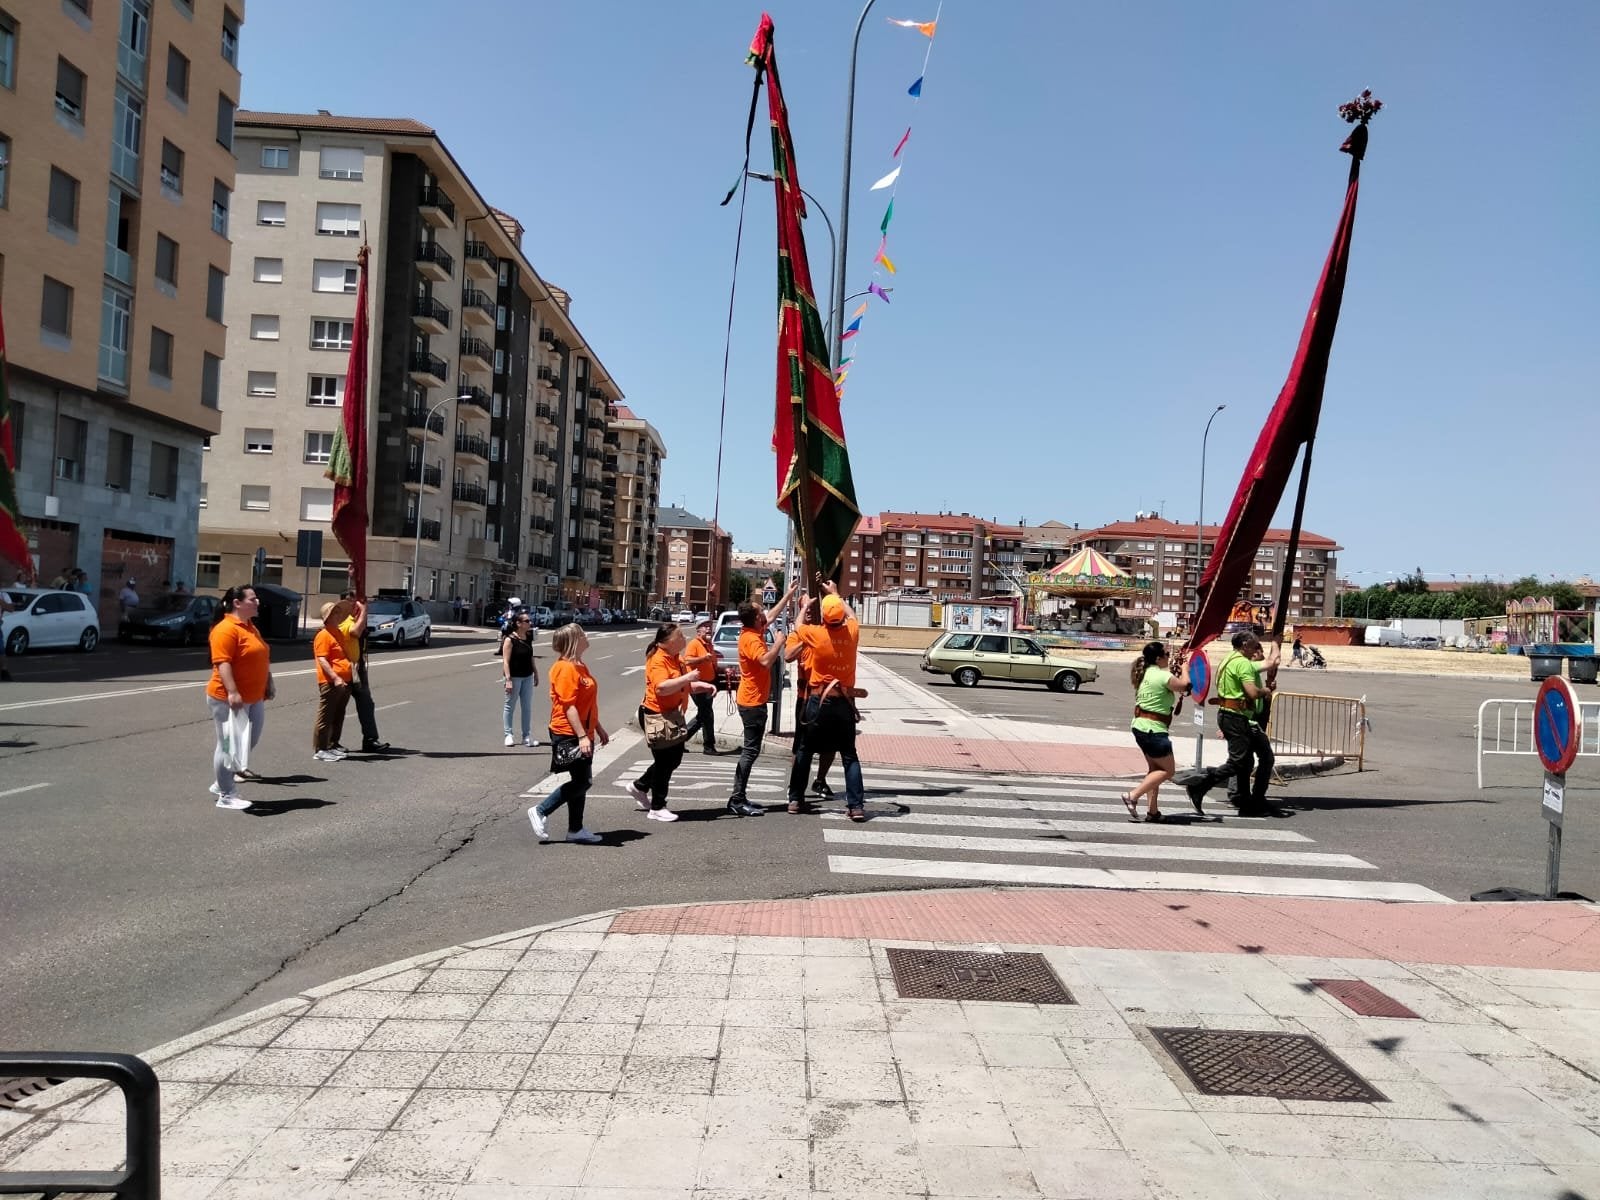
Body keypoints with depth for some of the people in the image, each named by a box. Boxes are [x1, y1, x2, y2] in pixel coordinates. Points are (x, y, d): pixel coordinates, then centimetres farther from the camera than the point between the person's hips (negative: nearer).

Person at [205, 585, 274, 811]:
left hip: (253, 698, 10)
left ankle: (222, 783, 28)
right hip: (229, 698, -10)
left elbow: (262, 659, 23)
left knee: (248, 742, 14)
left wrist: (269, 684, 22)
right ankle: (226, 795, 7)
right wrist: (232, 692, -30)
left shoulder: (251, 627, 15)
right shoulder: (226, 629, -15)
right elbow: (222, 663, -23)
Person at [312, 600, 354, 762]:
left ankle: (333, 745, 26)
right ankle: (319, 750, 0)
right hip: (330, 683, -9)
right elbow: (322, 660, -19)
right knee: (325, 717, -5)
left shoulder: (337, 633, 17)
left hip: (343, 682, 9)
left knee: (338, 716, 16)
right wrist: (335, 678, -26)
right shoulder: (323, 635, -12)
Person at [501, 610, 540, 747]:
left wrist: (536, 674, 16)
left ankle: (527, 736, 13)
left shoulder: (528, 638, 6)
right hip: (514, 677, -6)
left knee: (527, 707, 7)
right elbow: (506, 661, -17)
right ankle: (508, 735, 16)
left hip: (527, 677, 6)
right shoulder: (510, 640, -13)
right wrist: (508, 679, -22)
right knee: (510, 706, 6)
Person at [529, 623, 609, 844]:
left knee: (582, 781, 12)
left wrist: (598, 729, 22)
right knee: (582, 781, -7)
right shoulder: (566, 669, -17)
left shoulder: (580, 667, 14)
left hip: (582, 733, 10)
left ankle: (576, 829, 20)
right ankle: (541, 811, 4)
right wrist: (582, 736, -25)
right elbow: (568, 706, -22)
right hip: (569, 734, -10)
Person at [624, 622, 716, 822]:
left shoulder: (678, 659, 10)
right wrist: (687, 677, -32)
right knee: (664, 761, 1)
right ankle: (657, 808, 15)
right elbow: (661, 687, -35)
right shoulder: (657, 661, -20)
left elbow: (687, 686, 20)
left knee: (674, 758, 18)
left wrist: (705, 686, 3)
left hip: (674, 715, 9)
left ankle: (639, 786, 35)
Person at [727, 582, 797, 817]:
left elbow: (772, 615, 26)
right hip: (753, 702, -10)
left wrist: (788, 595, 29)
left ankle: (738, 798, 16)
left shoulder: (753, 632, 8)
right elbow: (766, 661, -37)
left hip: (752, 701, 10)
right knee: (751, 750, -8)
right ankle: (738, 801, -7)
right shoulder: (751, 639, -20)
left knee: (750, 750, 13)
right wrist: (779, 643, -22)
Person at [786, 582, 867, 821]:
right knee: (849, 754, 7)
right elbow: (852, 616, 22)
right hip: (845, 702, 2)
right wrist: (836, 594, 34)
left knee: (804, 751, 13)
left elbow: (797, 627, 12)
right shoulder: (852, 631, -4)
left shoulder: (816, 634, -11)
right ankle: (857, 805, -1)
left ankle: (795, 799, 18)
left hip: (819, 700, -2)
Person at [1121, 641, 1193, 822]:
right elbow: (1184, 685, -11)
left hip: (1141, 726, 10)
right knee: (1168, 770, 0)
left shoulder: (1146, 673, 10)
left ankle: (1153, 811, 16)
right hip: (1154, 729, -10)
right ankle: (1132, 796, -10)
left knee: (1155, 768, 17)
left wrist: (1171, 669, 19)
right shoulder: (1163, 676, -17)